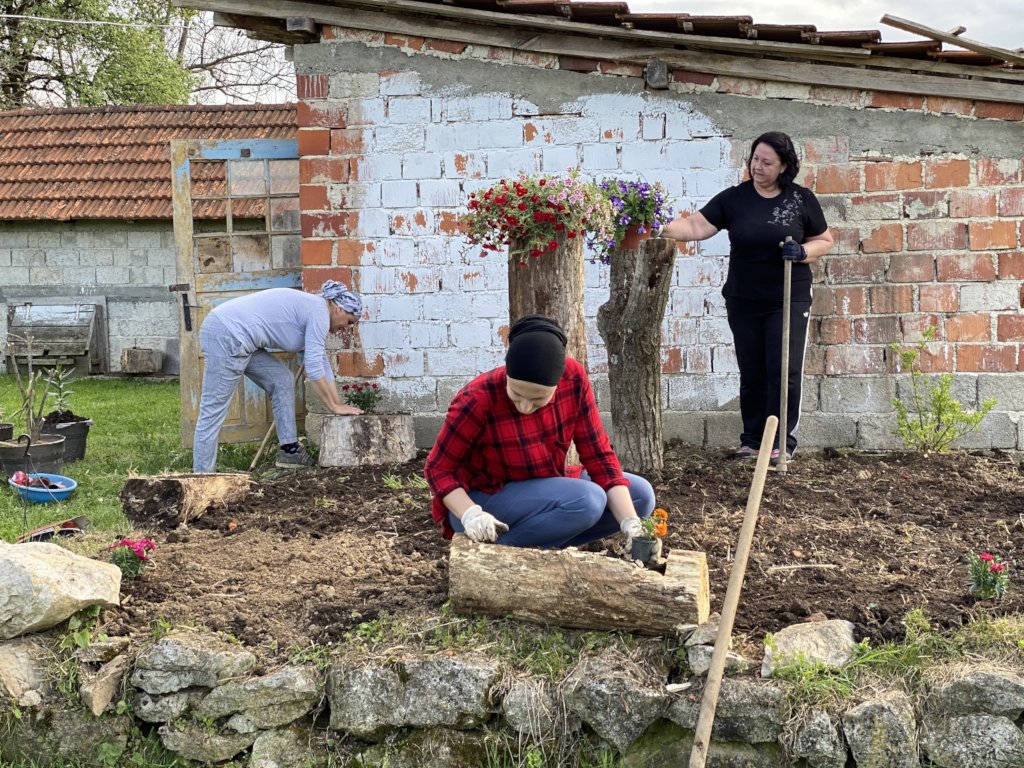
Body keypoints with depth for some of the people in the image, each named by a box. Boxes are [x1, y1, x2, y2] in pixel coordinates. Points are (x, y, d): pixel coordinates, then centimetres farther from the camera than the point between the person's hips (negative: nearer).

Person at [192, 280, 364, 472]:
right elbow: (314, 367, -11)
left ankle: (289, 449, 15)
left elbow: (322, 365, 25)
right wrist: (334, 407, -1)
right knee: (213, 410, -8)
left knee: (282, 380, 13)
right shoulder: (319, 313, -9)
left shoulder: (311, 308, 20)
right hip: (227, 336, -10)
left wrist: (338, 404, 25)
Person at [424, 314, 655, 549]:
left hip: (542, 488, 6)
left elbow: (598, 455, -13)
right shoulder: (477, 401, -29)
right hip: (484, 499, -6)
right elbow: (438, 469, -17)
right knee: (586, 501, -28)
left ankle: (542, 543, -3)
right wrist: (471, 515, -36)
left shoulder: (574, 378, -17)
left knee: (641, 495, -3)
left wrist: (631, 524, -24)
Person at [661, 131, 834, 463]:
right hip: (744, 301, 2)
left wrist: (802, 252, -14)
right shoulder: (734, 198, 0)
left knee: (784, 371, -4)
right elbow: (697, 226, -9)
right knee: (751, 373, 8)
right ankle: (752, 440, 19)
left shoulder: (801, 199, 0)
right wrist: (661, 228, -25)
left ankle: (782, 441, 6)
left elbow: (824, 241, 7)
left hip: (789, 301, -2)